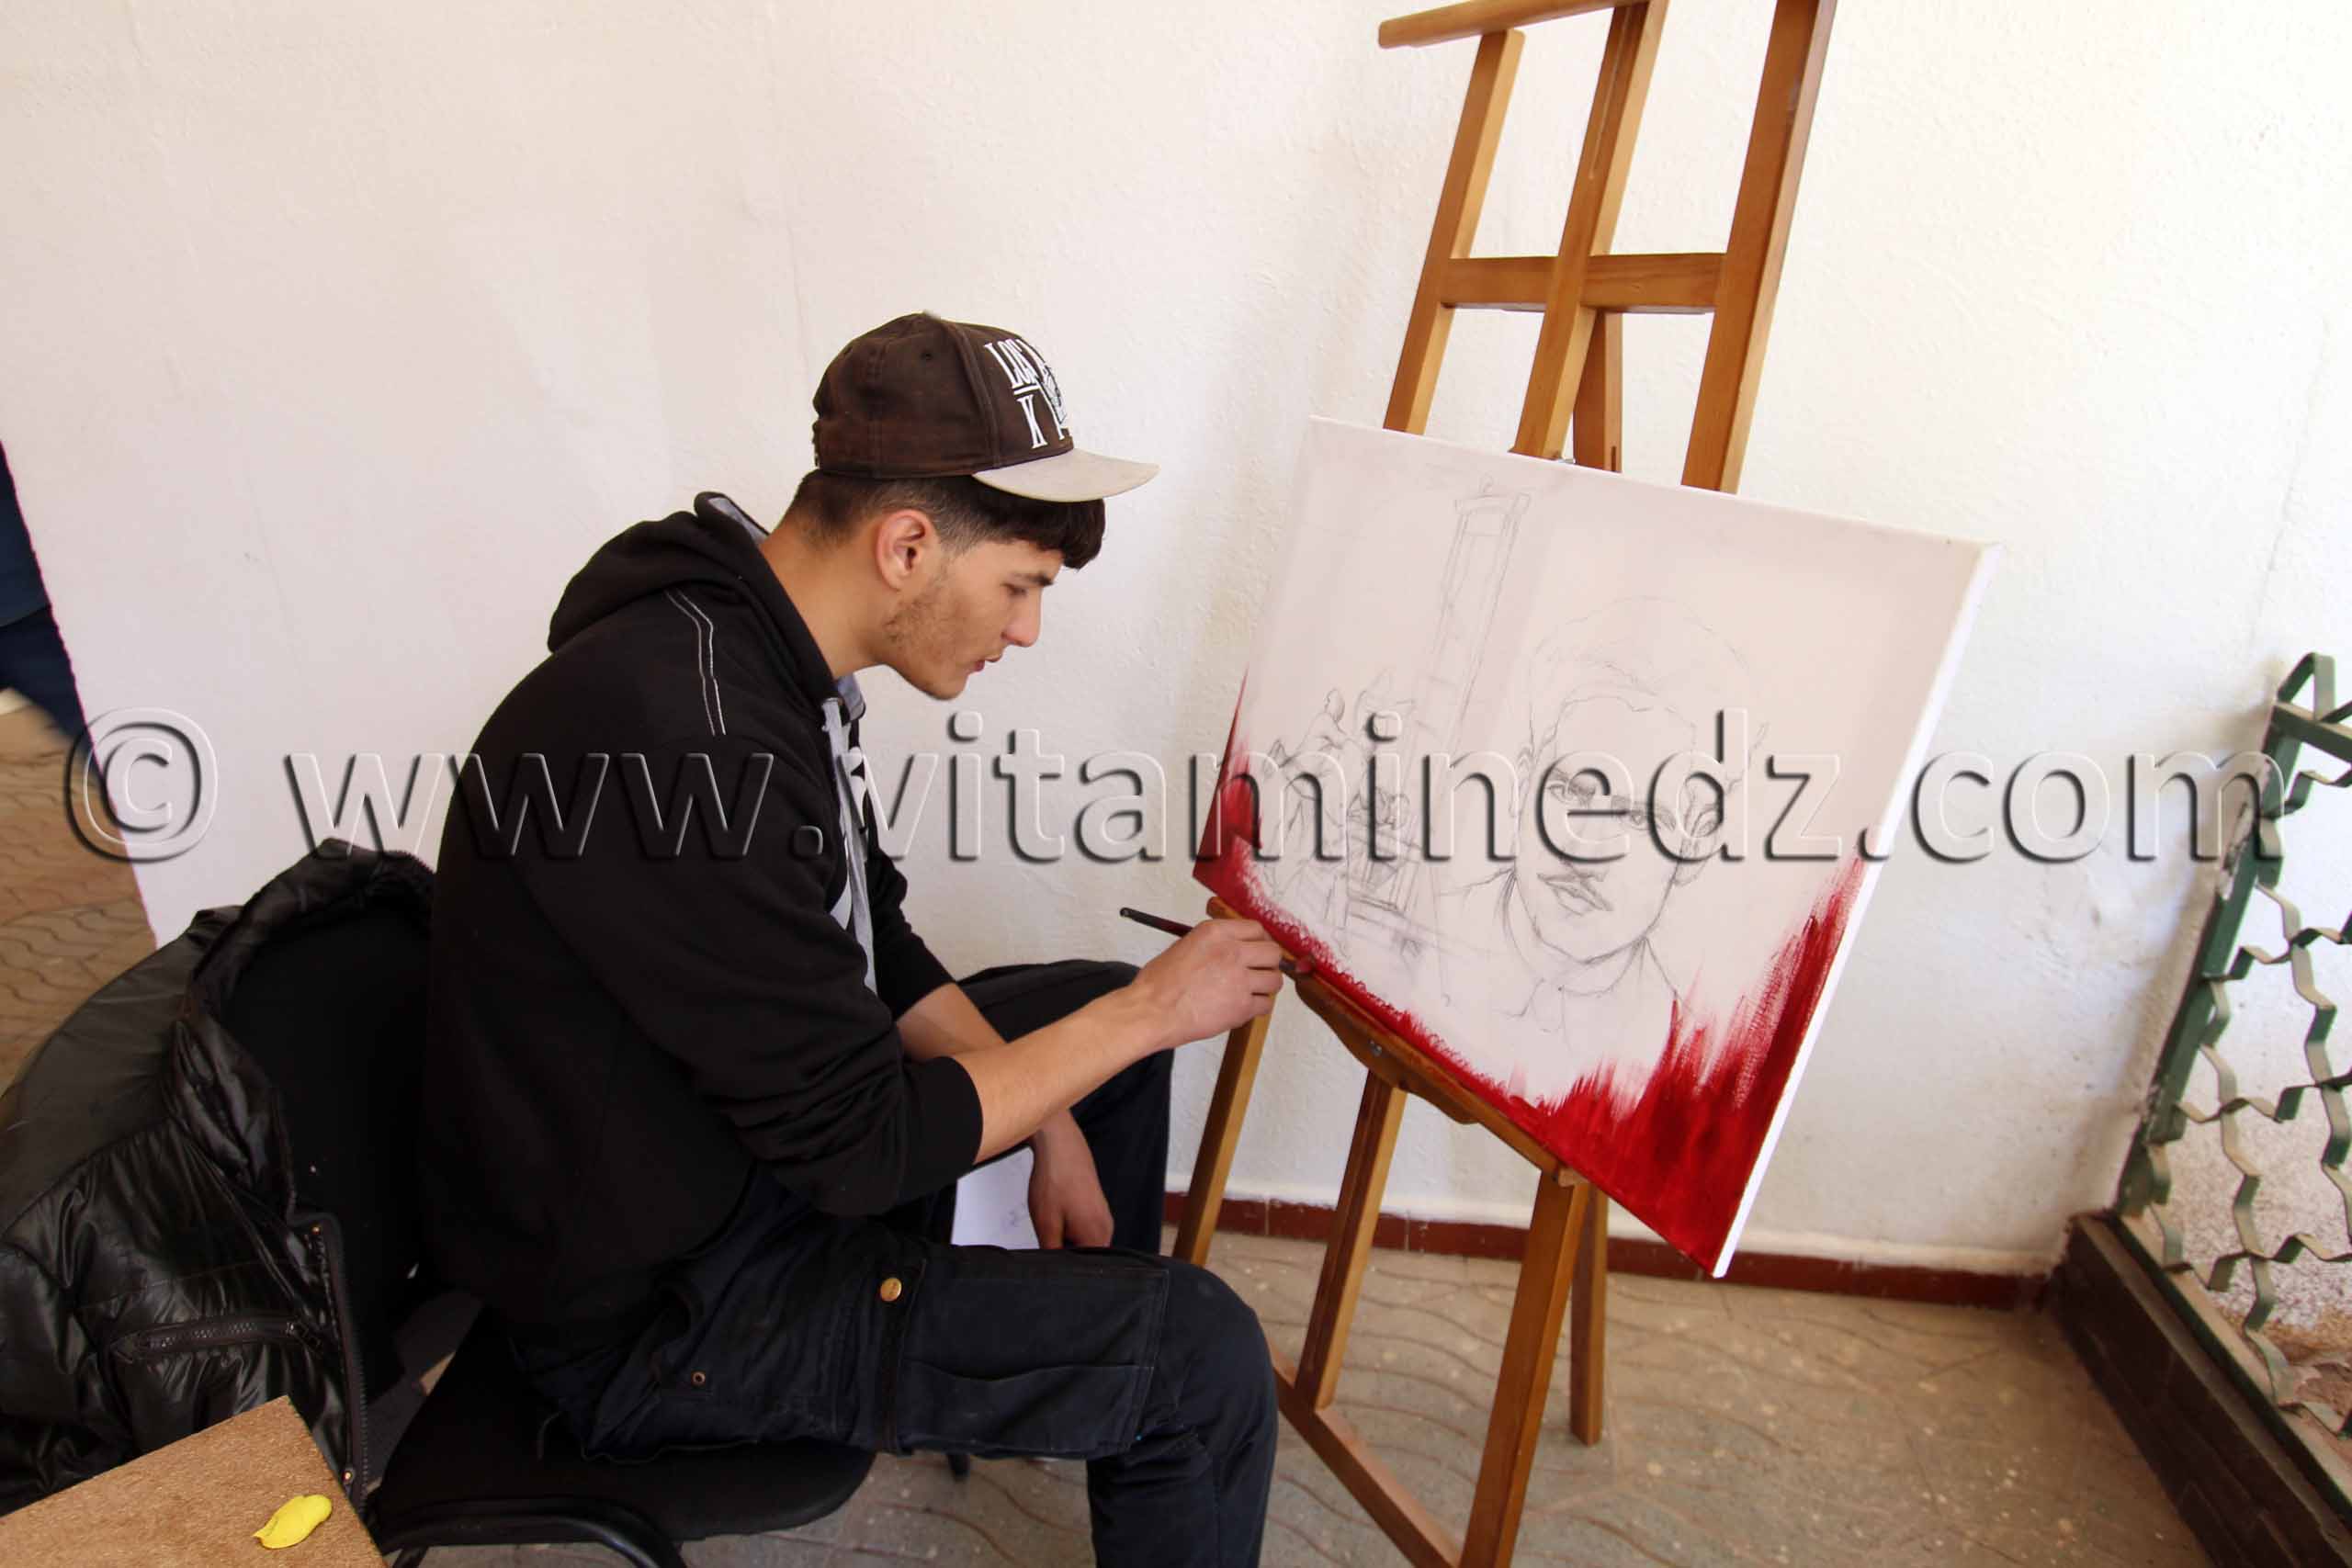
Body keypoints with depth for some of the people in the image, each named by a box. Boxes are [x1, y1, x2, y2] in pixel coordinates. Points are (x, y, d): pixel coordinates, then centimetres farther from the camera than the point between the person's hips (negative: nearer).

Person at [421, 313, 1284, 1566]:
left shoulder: (758, 650, -3)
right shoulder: (685, 738, -33)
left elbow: (870, 946, 7)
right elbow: (863, 1144, -26)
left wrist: (1048, 1117, 0)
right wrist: (1150, 1012, -17)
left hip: (746, 1129, 9)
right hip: (648, 1316, -9)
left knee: (1098, 1002, 16)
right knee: (1201, 1357, -17)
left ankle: (1094, 1397, 35)